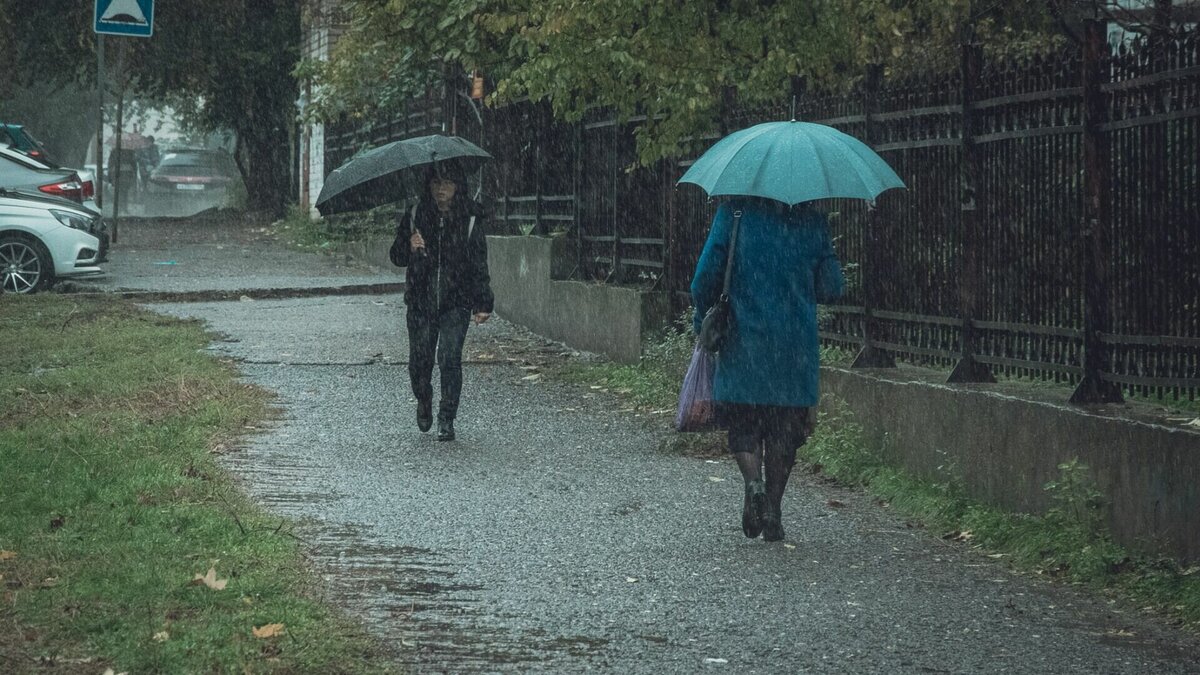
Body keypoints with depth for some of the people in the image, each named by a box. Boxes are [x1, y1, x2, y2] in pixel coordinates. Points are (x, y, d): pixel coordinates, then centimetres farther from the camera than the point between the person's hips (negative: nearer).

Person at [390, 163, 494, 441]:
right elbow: (397, 257, 7)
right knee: (419, 359, 4)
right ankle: (424, 401, 34)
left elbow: (479, 264, 2)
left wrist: (482, 303, -6)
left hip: (456, 303, -2)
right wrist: (409, 248, -16)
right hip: (421, 301, 2)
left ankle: (446, 419, -1)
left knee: (450, 358, -11)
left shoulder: (470, 220, -1)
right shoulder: (415, 216, 3)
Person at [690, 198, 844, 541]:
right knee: (784, 429, 11)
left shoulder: (734, 211, -5)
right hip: (797, 345, 1)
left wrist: (702, 320, 9)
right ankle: (773, 513, 10)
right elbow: (831, 288, 2)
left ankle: (754, 481, -16)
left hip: (744, 343, -1)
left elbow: (707, 276, -7)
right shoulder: (813, 221, 1)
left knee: (742, 424, 11)